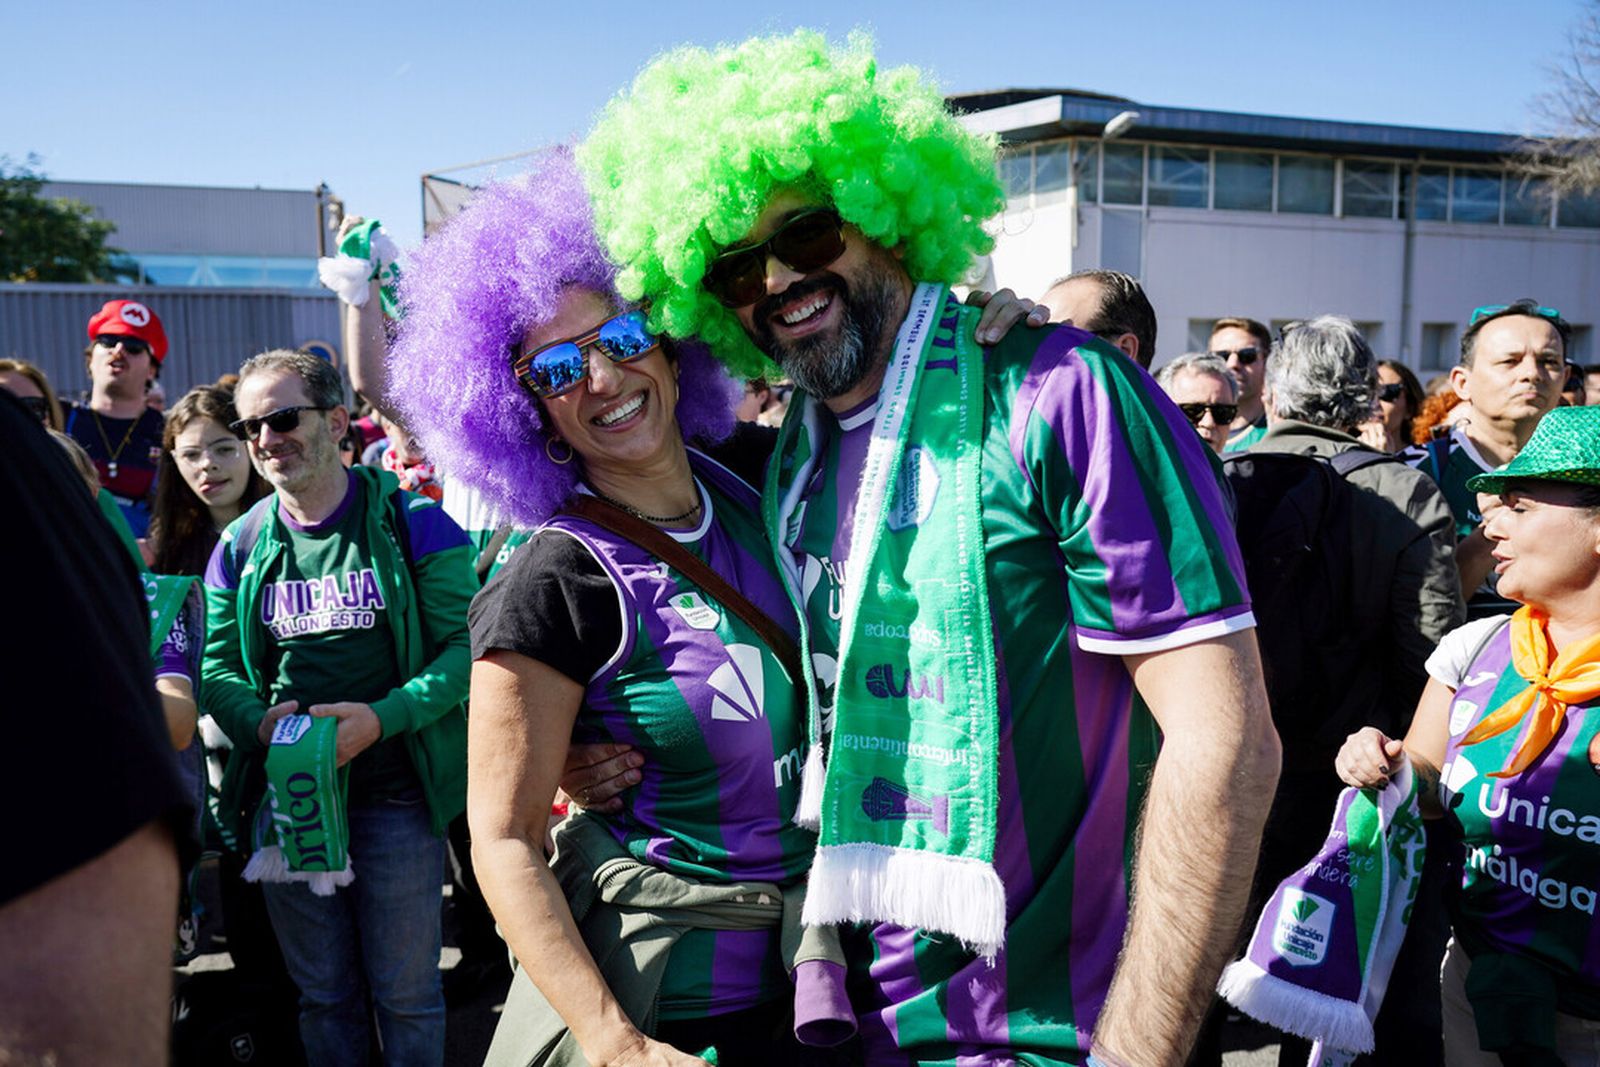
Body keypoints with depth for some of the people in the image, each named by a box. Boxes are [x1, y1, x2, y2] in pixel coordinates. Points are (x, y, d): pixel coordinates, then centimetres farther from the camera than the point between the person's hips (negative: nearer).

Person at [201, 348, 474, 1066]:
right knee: (322, 993, 16)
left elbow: (465, 644, -10)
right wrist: (259, 721, -14)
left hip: (396, 796, -3)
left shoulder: (413, 521, -6)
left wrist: (383, 717, -22)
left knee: (406, 992, 7)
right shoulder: (240, 545, 6)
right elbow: (219, 665, 7)